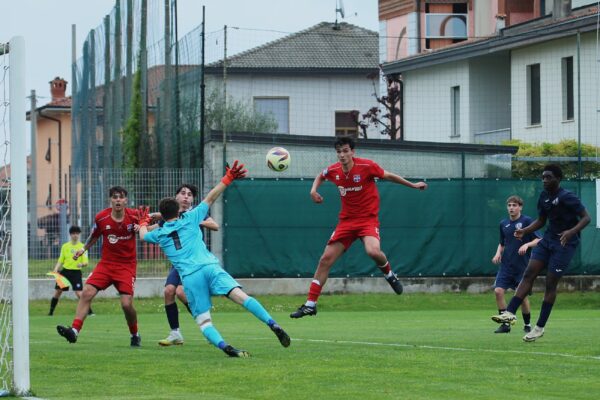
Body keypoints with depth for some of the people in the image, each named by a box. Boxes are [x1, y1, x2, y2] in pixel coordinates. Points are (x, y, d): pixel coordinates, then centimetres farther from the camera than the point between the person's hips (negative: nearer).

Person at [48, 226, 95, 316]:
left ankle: (89, 311, -9)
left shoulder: (82, 247, -1)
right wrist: (55, 270, -1)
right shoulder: (65, 246, 9)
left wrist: (82, 264, -30)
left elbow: (86, 262, -7)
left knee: (79, 293, -16)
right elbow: (60, 260, 14)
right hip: (65, 271, 4)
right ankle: (51, 312, 16)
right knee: (57, 292, 4)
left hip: (76, 272, -4)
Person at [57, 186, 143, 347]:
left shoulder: (134, 216, -9)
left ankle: (135, 335, 14)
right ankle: (74, 330, -17)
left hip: (127, 265, -2)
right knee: (87, 293, -16)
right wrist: (84, 249, 9)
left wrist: (141, 228, -13)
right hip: (106, 263, 2)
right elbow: (95, 235, 16)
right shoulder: (101, 218, -4)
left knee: (126, 303, -13)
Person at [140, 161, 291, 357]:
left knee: (203, 321, -3)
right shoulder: (189, 220, 17)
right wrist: (228, 179, 23)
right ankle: (273, 325, -33)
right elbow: (210, 198, 16)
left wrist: (143, 223, 65)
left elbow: (143, 235, 44)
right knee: (242, 296, -15)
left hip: (189, 276, 0)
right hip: (210, 267, 0)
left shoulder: (159, 234, 21)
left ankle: (225, 346, -32)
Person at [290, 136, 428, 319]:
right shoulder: (333, 171, -2)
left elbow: (389, 176, 3)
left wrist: (413, 185, 7)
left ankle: (389, 274, 3)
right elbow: (320, 176, 23)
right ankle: (310, 305, 5)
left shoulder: (366, 166, -14)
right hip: (346, 220, 4)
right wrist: (314, 190, 4)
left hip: (368, 219, -4)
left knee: (373, 251, -33)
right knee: (325, 259, -3)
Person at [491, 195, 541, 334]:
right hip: (506, 265, 4)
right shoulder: (503, 224, 10)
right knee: (498, 291, -11)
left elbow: (539, 240, -7)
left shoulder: (527, 221, -6)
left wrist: (527, 245, -24)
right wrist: (498, 253, 4)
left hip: (522, 266, -4)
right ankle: (505, 324, -3)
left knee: (522, 295, 1)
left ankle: (527, 325, 21)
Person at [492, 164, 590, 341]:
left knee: (550, 283, -6)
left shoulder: (567, 197, -16)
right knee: (529, 274, -7)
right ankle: (510, 312, -15)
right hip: (548, 239, 7)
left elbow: (586, 218, -17)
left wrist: (572, 232, -34)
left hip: (565, 243, -7)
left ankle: (540, 327, 2)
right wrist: (525, 231, 1)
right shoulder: (544, 196, 6)